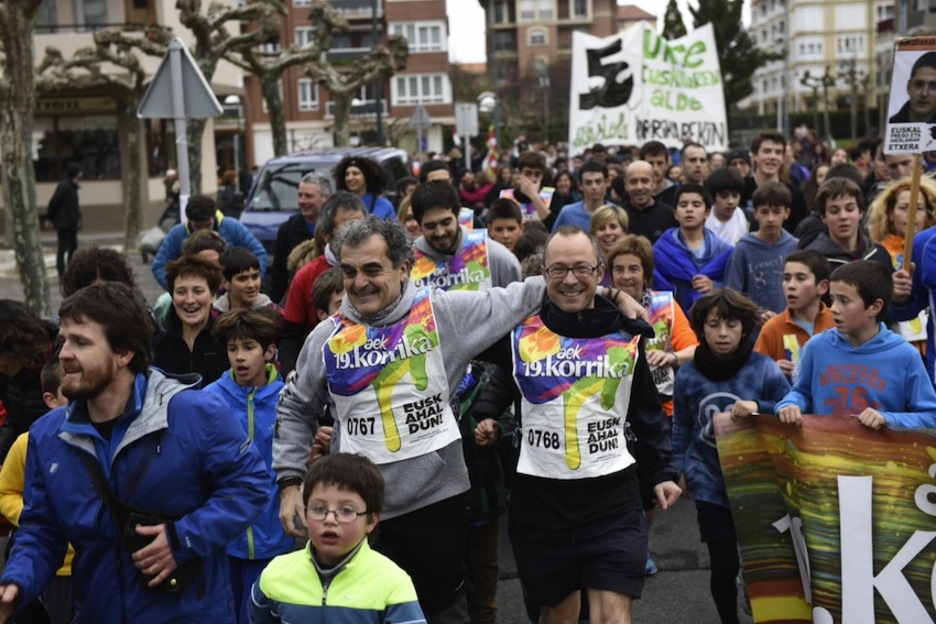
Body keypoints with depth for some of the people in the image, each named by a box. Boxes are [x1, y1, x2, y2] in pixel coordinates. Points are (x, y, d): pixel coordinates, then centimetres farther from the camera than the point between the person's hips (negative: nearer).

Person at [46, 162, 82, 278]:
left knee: (73, 247, 13)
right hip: (64, 223, -9)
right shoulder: (64, 186, -17)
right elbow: (54, 202, -18)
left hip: (72, 223, 9)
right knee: (63, 248, -3)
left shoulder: (72, 186, 13)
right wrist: (51, 217, -10)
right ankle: (62, 273, 1)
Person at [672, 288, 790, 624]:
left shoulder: (765, 369, -9)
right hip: (710, 486, 1)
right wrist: (681, 468, 8)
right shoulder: (688, 375, -3)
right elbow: (681, 428, 10)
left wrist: (759, 408, -22)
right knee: (724, 566, 4)